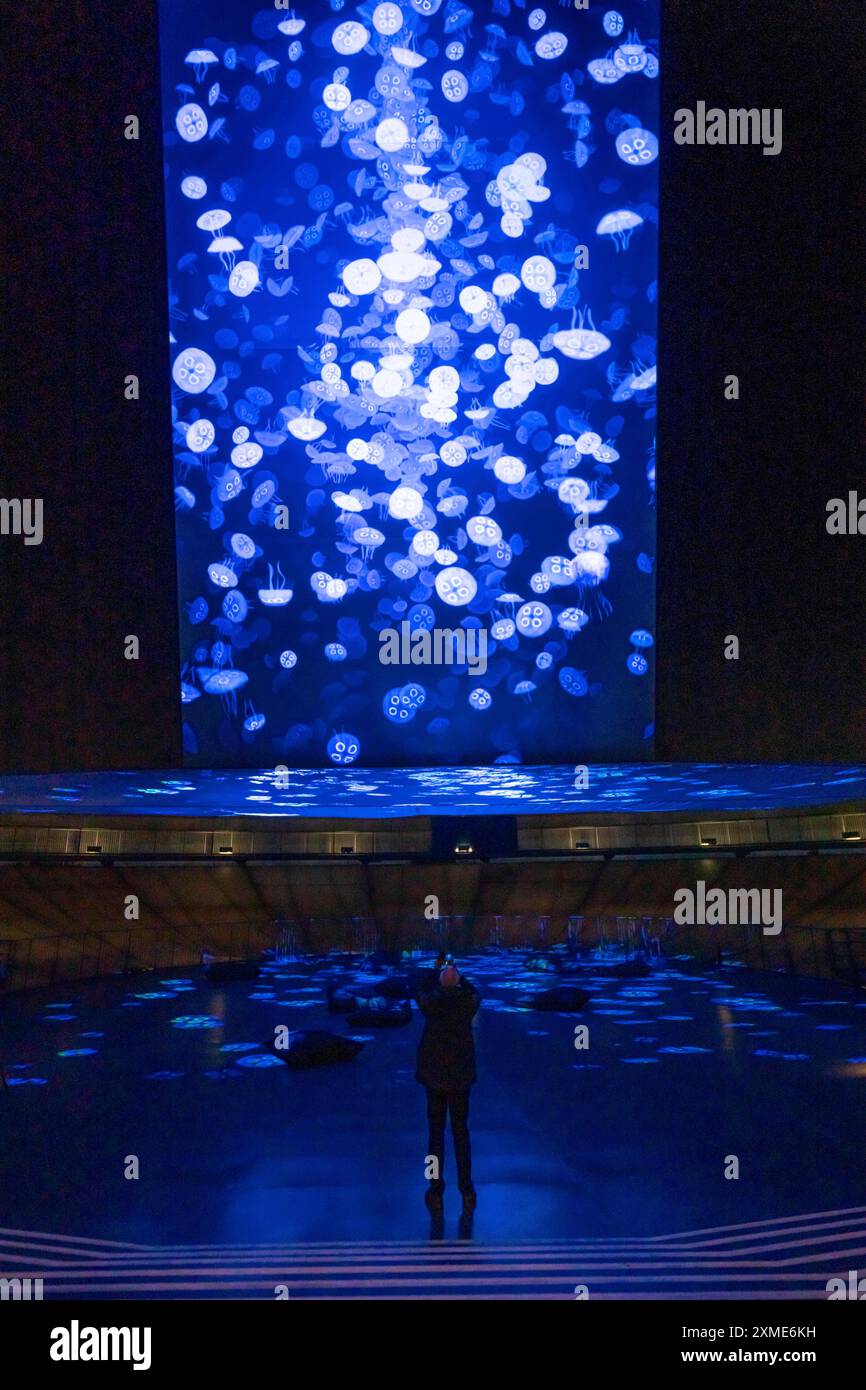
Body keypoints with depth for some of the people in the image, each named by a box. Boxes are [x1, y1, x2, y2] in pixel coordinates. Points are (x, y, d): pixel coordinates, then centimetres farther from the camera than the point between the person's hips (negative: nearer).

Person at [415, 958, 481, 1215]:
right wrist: (458, 975, 22)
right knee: (461, 1132, 11)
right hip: (461, 1076, 1)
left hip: (434, 1075, -1)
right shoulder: (468, 1002, -10)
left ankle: (437, 1194, 9)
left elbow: (420, 991, 11)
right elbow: (474, 993, 14)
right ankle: (466, 1193, 12)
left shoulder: (430, 1002, -12)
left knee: (436, 1133, 6)